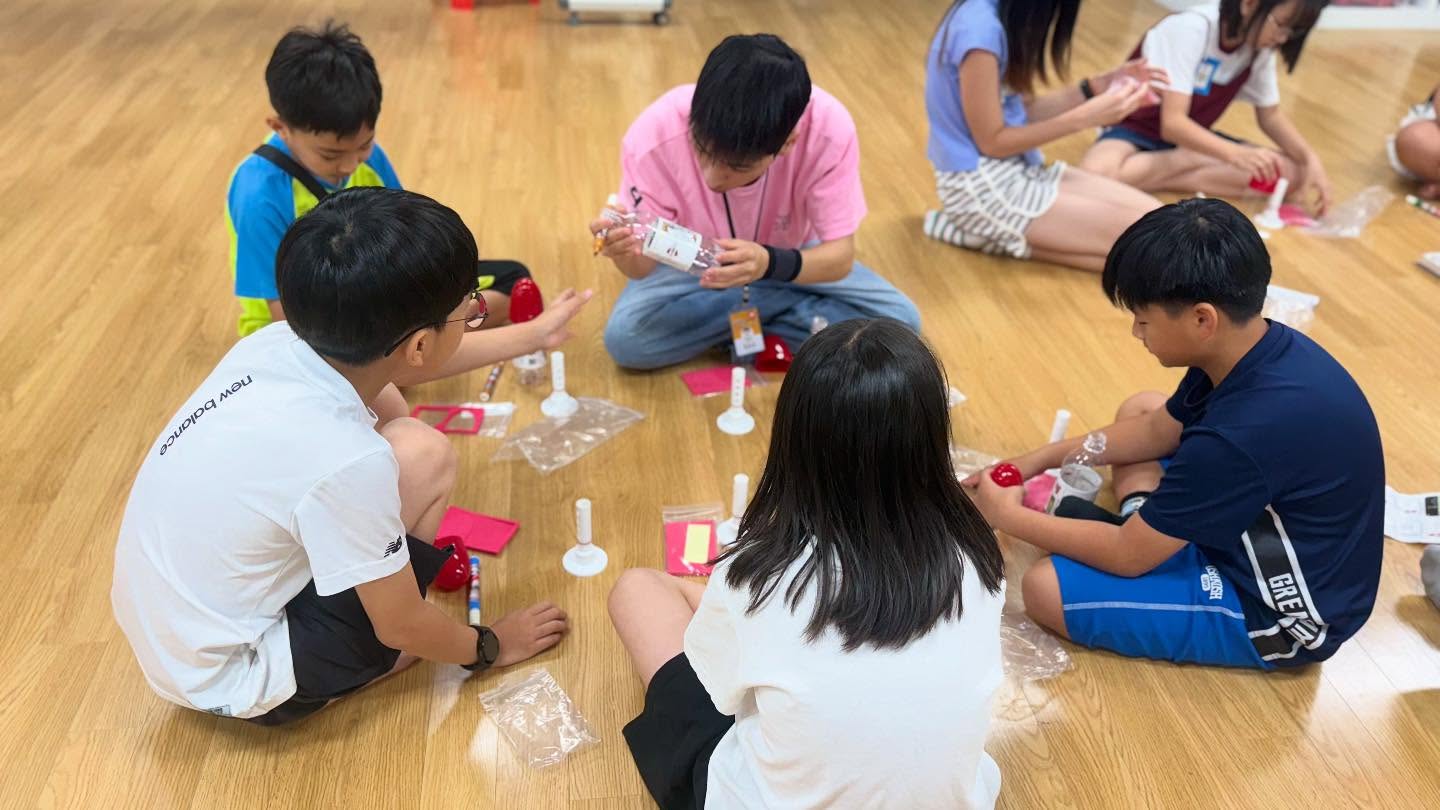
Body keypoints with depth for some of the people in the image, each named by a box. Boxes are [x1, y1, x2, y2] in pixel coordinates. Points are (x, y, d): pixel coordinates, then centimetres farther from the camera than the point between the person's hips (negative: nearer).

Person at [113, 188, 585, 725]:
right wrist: (490, 647, 4)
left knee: (391, 414, 2)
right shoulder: (344, 459, -32)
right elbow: (401, 628, -16)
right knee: (424, 458, -11)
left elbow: (389, 360, 11)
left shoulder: (277, 343, -12)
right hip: (229, 681, -6)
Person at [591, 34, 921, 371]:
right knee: (625, 337, -29)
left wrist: (770, 264, -47)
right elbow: (643, 266, -22)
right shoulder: (654, 137, -31)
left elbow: (841, 255, -27)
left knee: (899, 321, -20)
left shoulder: (829, 129, -32)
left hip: (791, 256, 1)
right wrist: (626, 254, -47)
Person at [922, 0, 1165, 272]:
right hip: (984, 188, -10)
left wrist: (1095, 88, 1)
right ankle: (990, 230, -4)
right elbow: (992, 142, -18)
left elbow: (1022, 109, 10)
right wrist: (1085, 118, -17)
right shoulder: (981, 28, -24)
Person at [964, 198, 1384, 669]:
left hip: (1277, 617, -9)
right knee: (1139, 410, 15)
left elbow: (1129, 556, -25)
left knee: (1045, 588, -19)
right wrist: (1040, 459, 5)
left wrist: (1009, 517, -11)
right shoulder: (1256, 350, -9)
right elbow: (1158, 430, 10)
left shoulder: (1244, 432, -37)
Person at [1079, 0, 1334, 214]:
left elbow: (1271, 115, 7)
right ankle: (1196, 162, -17)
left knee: (1290, 173, -14)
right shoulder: (1190, 29, -26)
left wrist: (1311, 158, -11)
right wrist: (1235, 154, -45)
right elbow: (1172, 122, -32)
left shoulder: (1260, 48, -5)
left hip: (1191, 136, 6)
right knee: (1097, 175, -42)